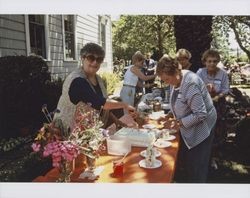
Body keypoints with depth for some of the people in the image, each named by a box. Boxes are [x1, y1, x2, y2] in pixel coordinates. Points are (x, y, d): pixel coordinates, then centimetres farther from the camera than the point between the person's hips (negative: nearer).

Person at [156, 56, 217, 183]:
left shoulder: (190, 84, -30)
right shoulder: (177, 79, -3)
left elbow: (200, 114, -29)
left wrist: (177, 122, -26)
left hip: (200, 128, -8)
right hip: (188, 128, 9)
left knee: (196, 168, 4)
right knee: (184, 161, 18)